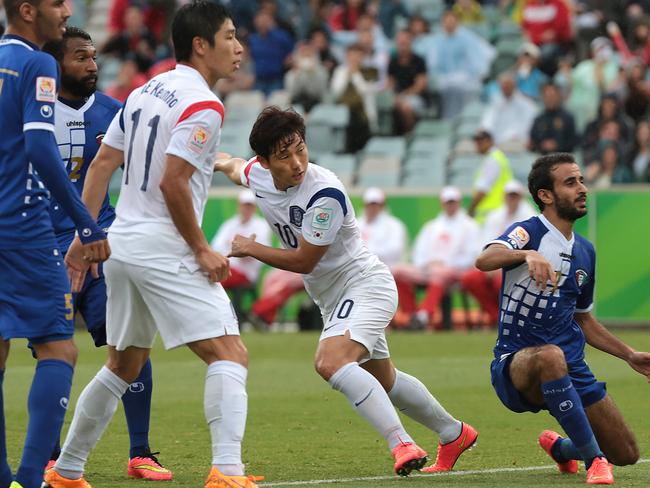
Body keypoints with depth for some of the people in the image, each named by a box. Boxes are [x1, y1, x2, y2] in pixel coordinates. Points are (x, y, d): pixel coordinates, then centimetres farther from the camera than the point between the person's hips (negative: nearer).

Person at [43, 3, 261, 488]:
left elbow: (102, 163, 12)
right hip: (165, 251, -9)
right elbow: (172, 181, -20)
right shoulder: (203, 105, -13)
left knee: (122, 366, 21)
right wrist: (202, 250, -12)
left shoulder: (145, 92, 13)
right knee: (230, 356, -10)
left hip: (122, 245, 9)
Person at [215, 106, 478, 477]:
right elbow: (236, 168, 19)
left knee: (331, 362, -33)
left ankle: (403, 446, -37)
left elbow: (304, 261, -23)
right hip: (333, 296, 9)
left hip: (365, 286, -9)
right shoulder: (259, 174, -7)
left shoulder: (326, 194, -29)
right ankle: (454, 434, 43)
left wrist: (251, 249, -17)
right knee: (383, 380, 23)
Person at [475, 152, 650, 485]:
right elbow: (484, 261, -32)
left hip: (571, 367, 7)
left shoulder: (585, 251, 13)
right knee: (550, 356, -43)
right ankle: (594, 459, -32)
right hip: (516, 361, -7)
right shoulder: (529, 232, -9)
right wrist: (527, 254, -50)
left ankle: (559, 447, 36)